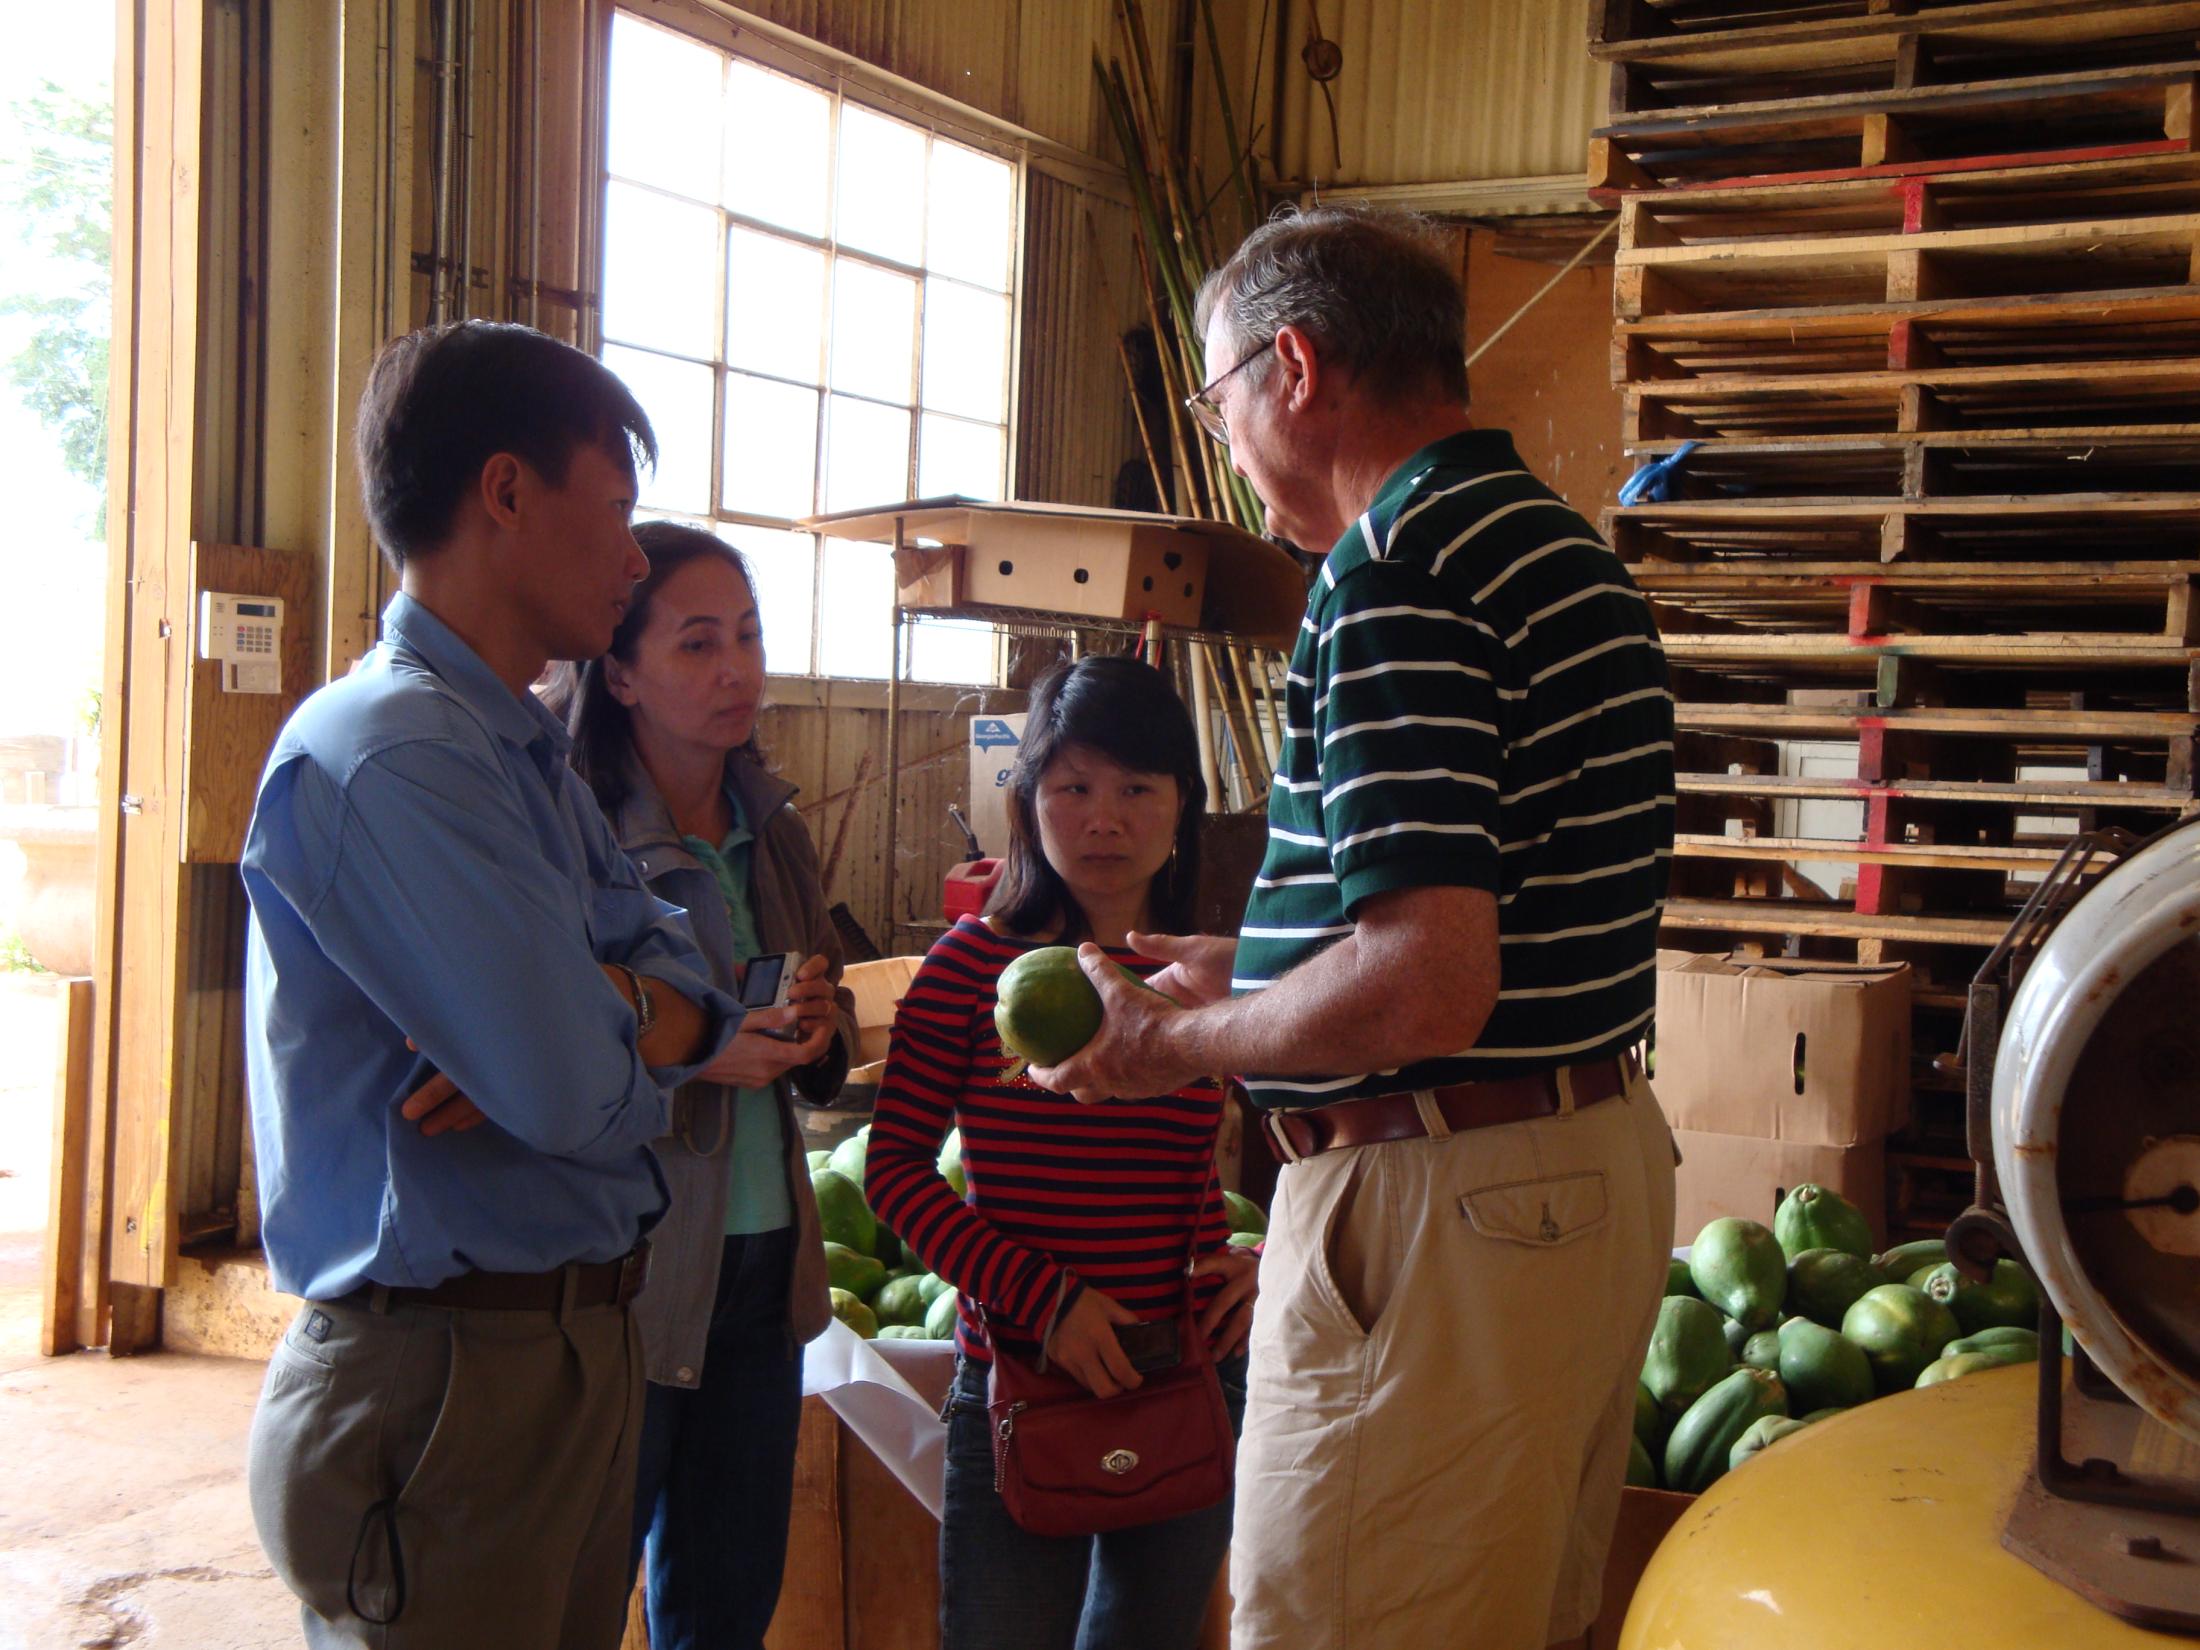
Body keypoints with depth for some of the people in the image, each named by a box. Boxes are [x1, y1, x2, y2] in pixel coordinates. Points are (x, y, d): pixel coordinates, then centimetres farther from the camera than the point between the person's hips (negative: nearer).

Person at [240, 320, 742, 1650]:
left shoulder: (526, 749, 13)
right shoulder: (386, 752, -20)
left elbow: (686, 980, 6)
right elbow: (575, 1094, -27)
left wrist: (615, 1011, -17)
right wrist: (637, 1036, -3)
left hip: (581, 1349, 9)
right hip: (447, 1383, -9)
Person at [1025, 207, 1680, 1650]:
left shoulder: (1395, 581, -18)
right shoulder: (1565, 549, 13)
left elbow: (1423, 991, -27)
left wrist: (1175, 1039, -11)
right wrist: (1250, 965, 21)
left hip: (1441, 1207, -10)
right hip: (1603, 1163, 10)